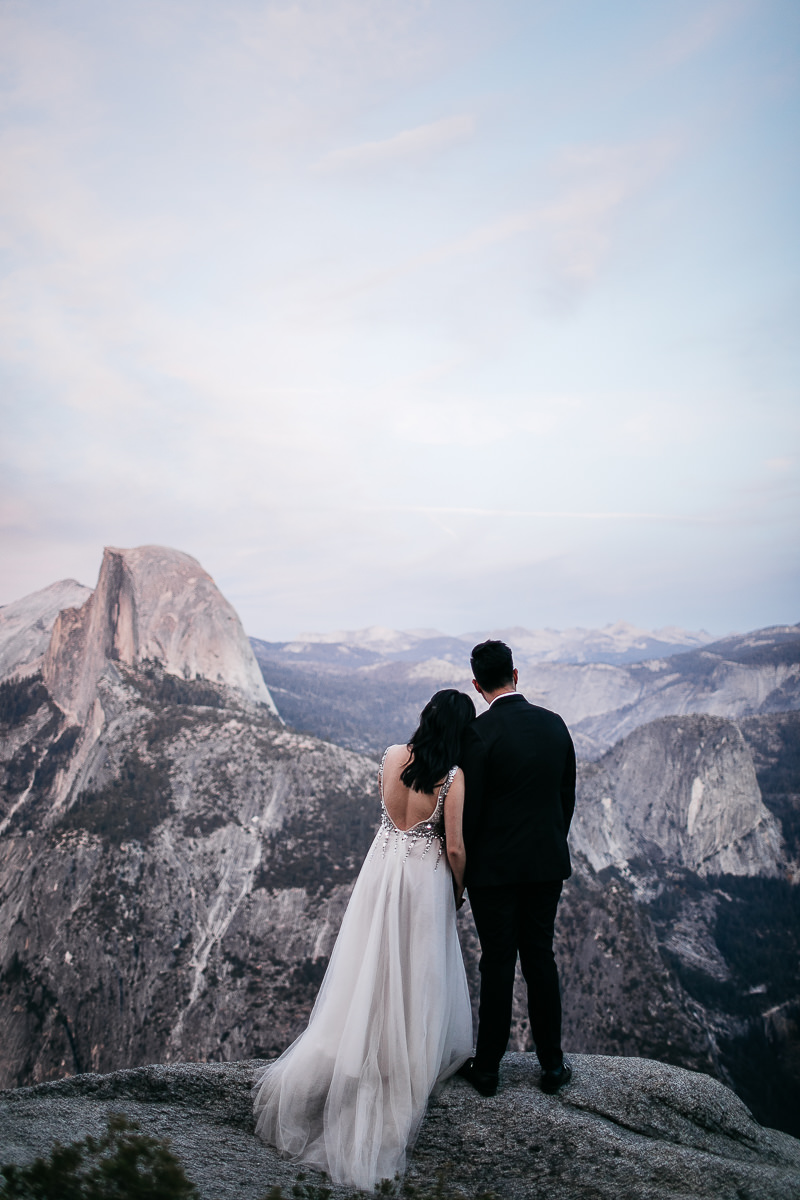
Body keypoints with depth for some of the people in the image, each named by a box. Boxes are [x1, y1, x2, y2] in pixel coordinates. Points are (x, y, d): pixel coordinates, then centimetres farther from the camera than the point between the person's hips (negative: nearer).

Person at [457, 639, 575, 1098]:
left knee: (497, 963, 6)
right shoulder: (555, 724, 0)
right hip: (547, 862, 5)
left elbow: (468, 809, -14)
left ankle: (488, 1068, 21)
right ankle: (552, 1063, 26)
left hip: (495, 866, -4)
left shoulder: (480, 733, -17)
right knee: (541, 958, 16)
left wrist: (461, 869, -1)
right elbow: (568, 796, 8)